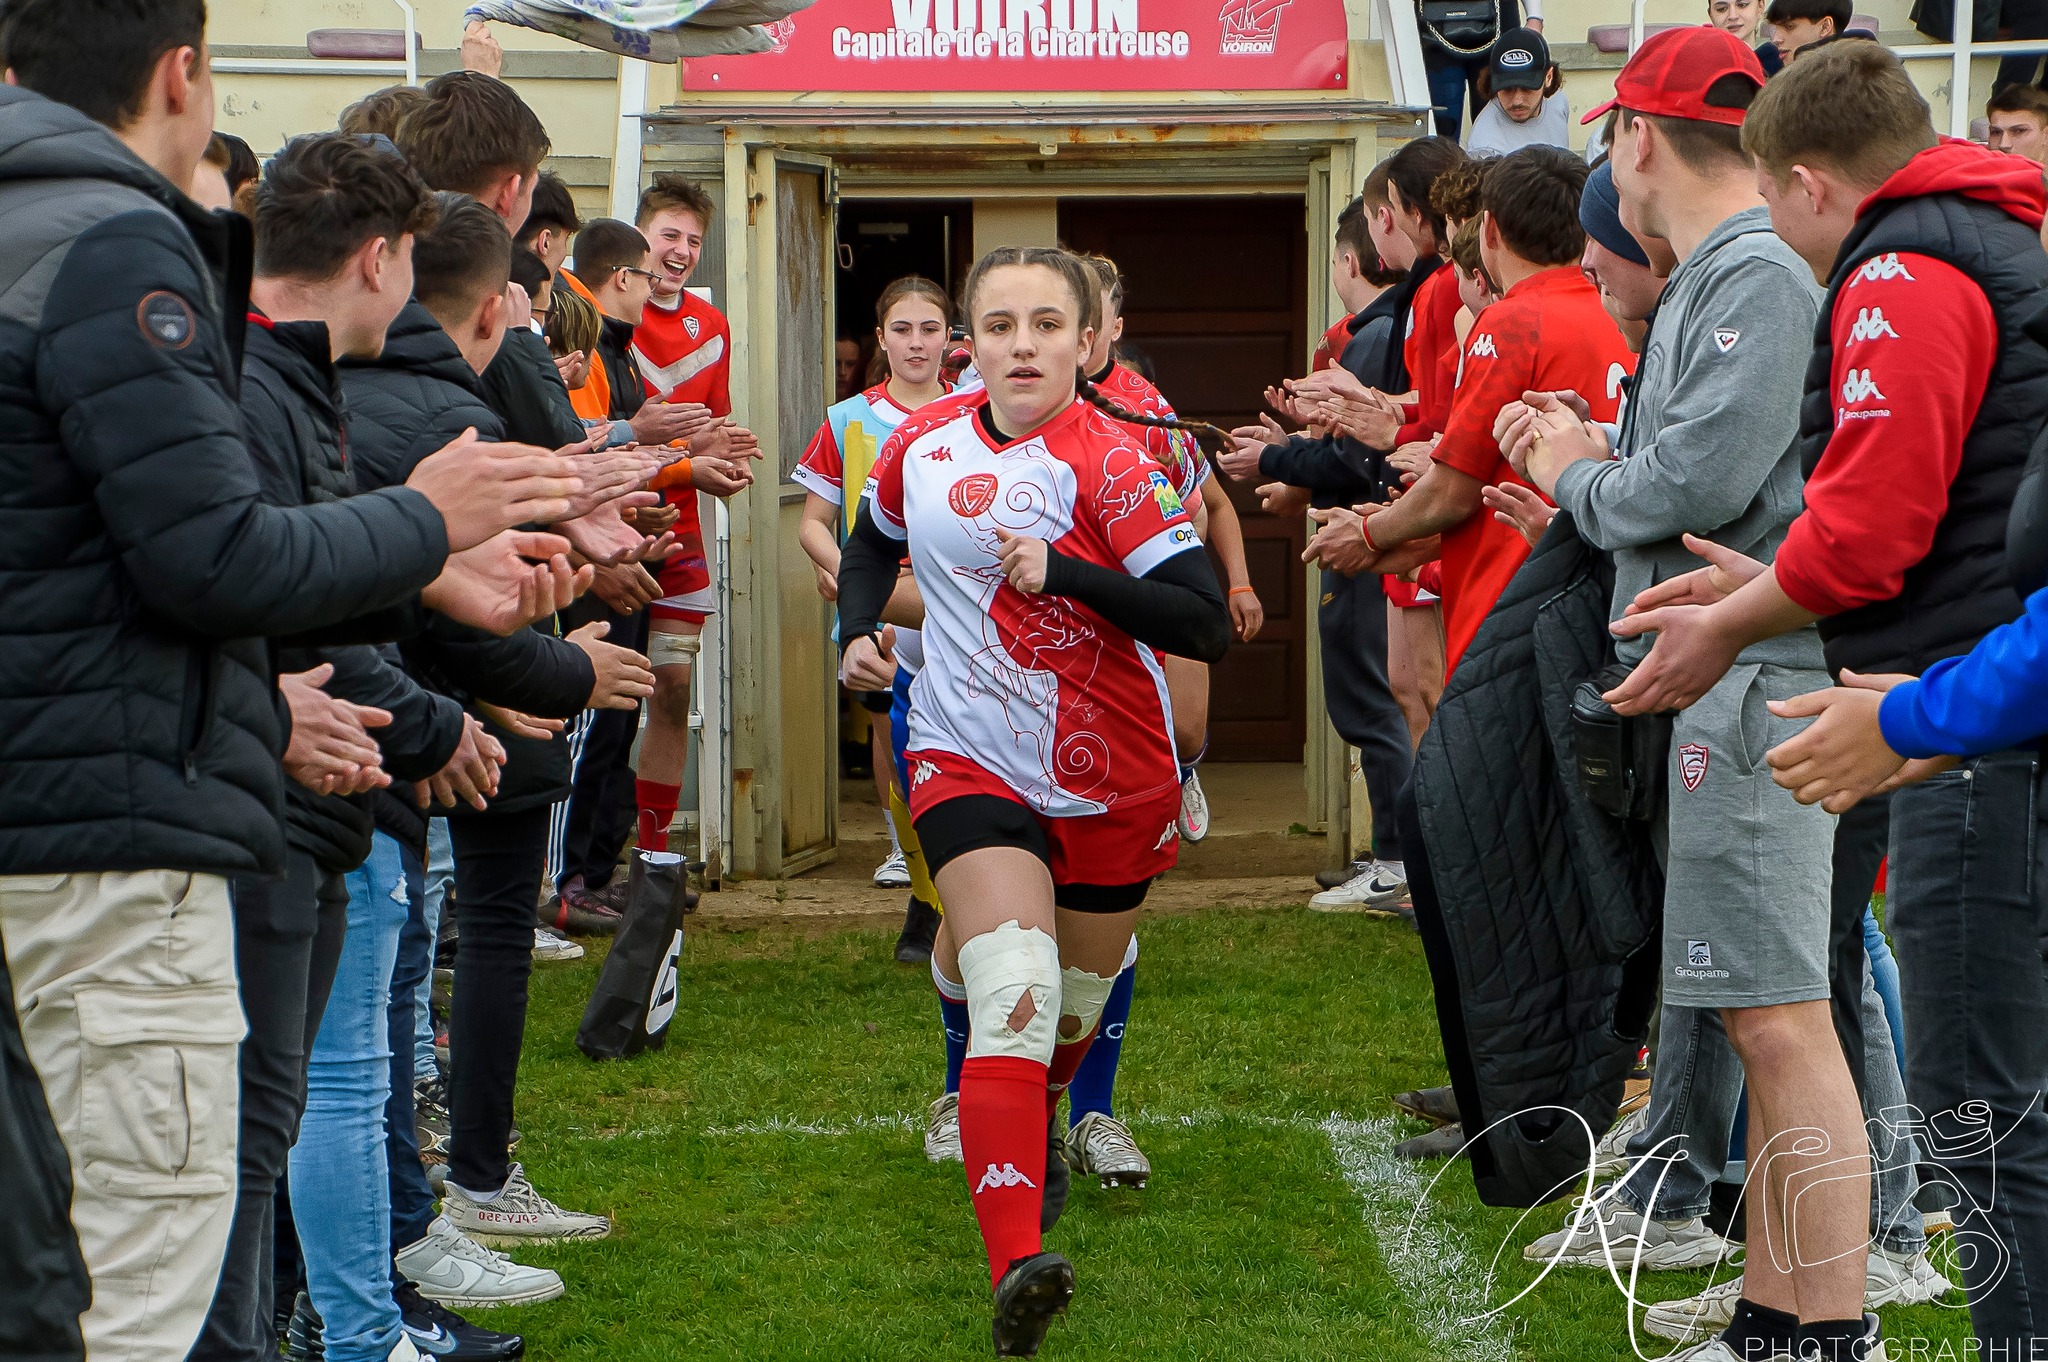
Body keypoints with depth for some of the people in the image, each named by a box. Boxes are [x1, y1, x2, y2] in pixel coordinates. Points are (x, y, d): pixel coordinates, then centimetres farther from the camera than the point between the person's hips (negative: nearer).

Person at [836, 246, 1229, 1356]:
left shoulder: (1106, 463, -16)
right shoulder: (921, 447, -1)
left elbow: (1204, 623, -24)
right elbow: (873, 541, 23)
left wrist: (1063, 573, -31)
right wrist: (858, 629, 5)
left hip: (1112, 781, 0)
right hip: (968, 758, 1)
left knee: (1074, 1010, 17)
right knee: (1012, 997, -21)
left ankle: (1033, 1137, 54)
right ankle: (1015, 1270, -33)